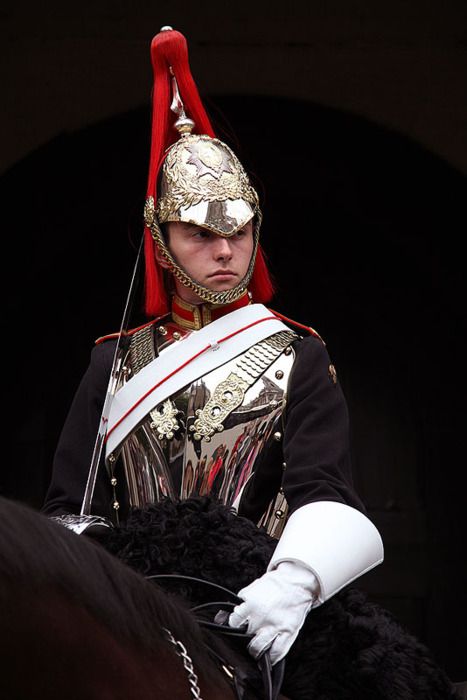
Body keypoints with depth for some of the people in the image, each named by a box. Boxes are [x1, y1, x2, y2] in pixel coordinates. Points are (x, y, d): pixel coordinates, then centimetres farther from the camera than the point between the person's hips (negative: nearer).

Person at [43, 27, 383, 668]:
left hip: (258, 628, -1)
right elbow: (71, 509, 11)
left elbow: (326, 495, -8)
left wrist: (295, 582, -28)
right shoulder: (118, 362, 14)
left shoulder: (299, 358, 7)